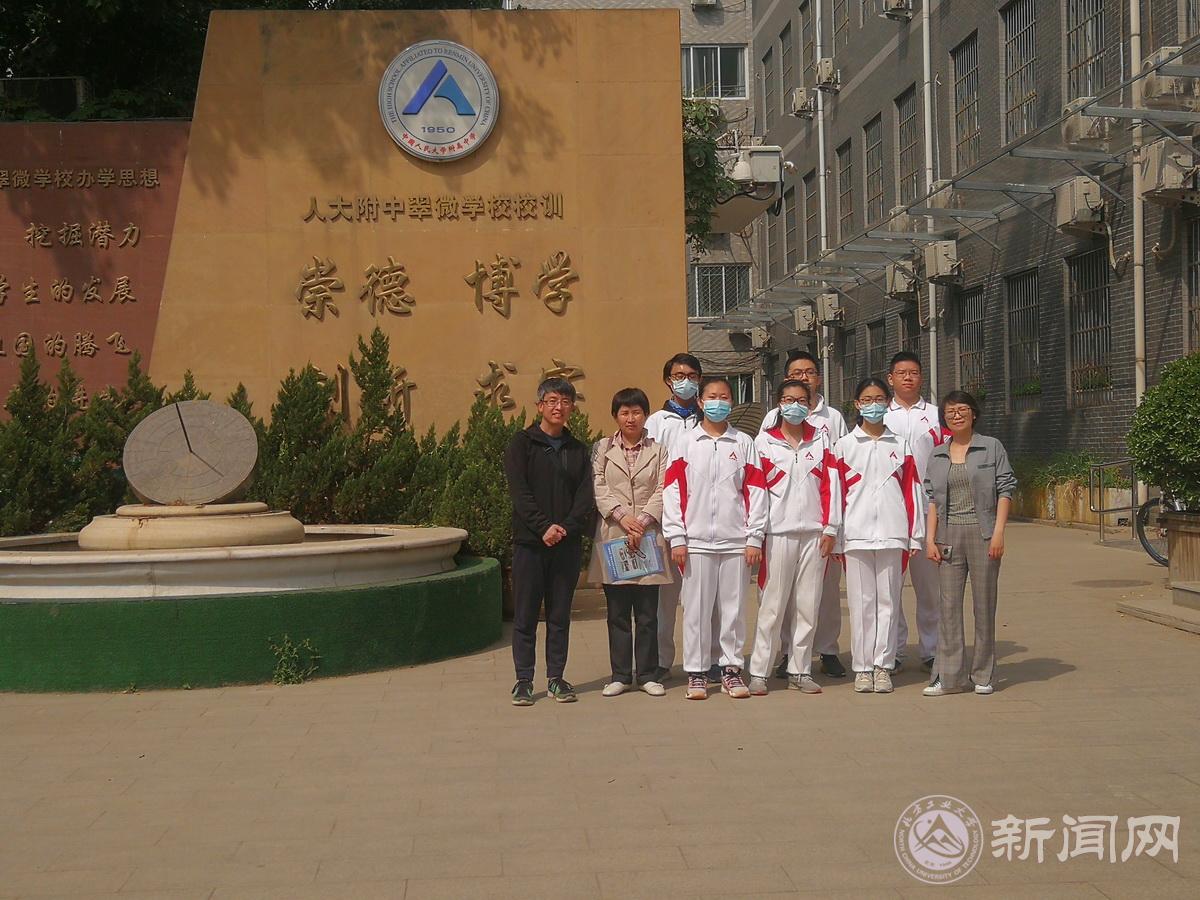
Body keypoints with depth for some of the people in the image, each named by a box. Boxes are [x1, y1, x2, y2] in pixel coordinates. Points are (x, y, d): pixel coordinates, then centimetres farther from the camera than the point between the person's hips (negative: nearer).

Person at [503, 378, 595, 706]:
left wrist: (565, 527, -14)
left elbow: (585, 497, 3)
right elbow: (519, 491, -8)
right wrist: (544, 526, -19)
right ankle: (524, 680, 8)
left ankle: (556, 678, 15)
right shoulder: (522, 444, 2)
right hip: (529, 542, -3)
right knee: (525, 615, 1)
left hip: (567, 544, 3)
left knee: (560, 615, 7)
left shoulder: (578, 451, 12)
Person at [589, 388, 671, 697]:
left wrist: (642, 521, -12)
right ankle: (620, 675, 11)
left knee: (647, 613, 2)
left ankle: (648, 674, 9)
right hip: (612, 535, 0)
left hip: (648, 537, 0)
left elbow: (662, 492, 1)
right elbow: (599, 488, 0)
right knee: (617, 613, 4)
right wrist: (622, 516, -13)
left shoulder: (658, 450, 10)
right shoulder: (602, 449, 10)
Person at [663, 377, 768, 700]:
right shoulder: (685, 444, 7)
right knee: (696, 608, 1)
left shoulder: (744, 443, 9)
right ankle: (696, 672, 9)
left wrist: (754, 537, 0)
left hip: (735, 540, 1)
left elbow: (755, 490, 6)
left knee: (734, 607, 4)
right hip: (696, 540, -1)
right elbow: (672, 491, 3)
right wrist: (676, 538, -4)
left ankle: (731, 668, 15)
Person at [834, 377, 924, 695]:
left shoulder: (900, 446, 10)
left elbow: (911, 492, 9)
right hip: (856, 534, -1)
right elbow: (835, 494, 5)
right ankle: (862, 667, 8)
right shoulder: (844, 446, 7)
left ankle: (883, 666, 9)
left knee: (888, 600, 2)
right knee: (861, 602, 1)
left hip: (892, 534, 1)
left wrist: (915, 536, 4)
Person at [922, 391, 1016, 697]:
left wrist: (998, 532, -9)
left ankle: (983, 675, 11)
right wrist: (930, 539, 2)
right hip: (949, 536, 3)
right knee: (949, 605, 0)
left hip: (982, 533, -3)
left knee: (984, 603, 2)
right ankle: (949, 677, 4)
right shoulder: (938, 456, 13)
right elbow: (932, 499, 11)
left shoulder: (992, 448, 4)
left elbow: (1005, 490, 0)